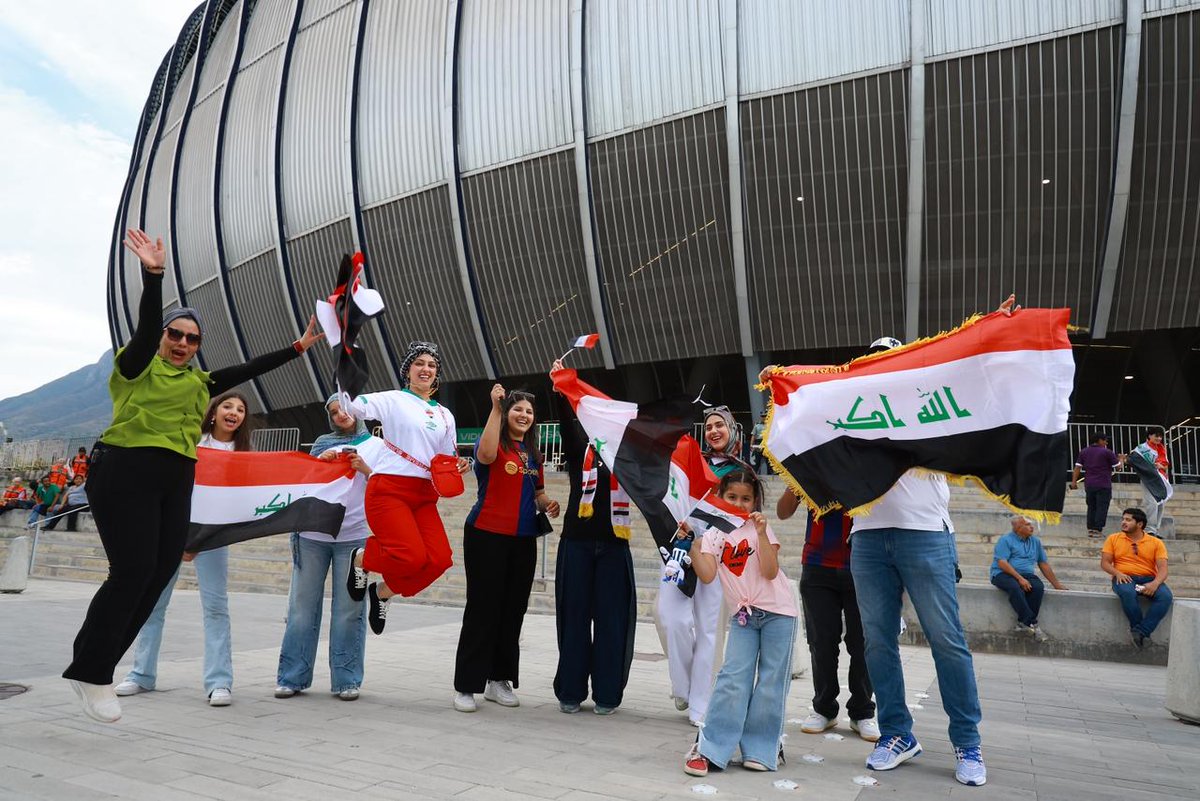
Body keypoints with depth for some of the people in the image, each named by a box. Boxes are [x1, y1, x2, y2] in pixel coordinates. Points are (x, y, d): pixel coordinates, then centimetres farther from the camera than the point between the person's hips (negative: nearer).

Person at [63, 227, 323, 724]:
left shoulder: (198, 383, 19)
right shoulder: (137, 365, 3)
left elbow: (248, 370, 19)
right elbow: (145, 325, -14)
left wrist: (297, 348, 17)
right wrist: (153, 274, -29)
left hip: (176, 482, 7)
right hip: (126, 473, -6)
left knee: (160, 572, 2)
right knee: (133, 571, -12)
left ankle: (98, 667, 15)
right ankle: (89, 671, 4)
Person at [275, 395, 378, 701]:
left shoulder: (377, 445, 10)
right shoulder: (323, 443, 15)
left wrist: (365, 469, -10)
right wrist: (320, 462, -5)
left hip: (355, 535, -2)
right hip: (313, 534, 2)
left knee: (349, 609, 1)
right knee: (303, 605, 4)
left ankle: (346, 680, 8)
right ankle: (292, 677, 13)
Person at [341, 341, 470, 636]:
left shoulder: (445, 415, 18)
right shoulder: (393, 400, 3)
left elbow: (448, 462, 21)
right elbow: (350, 404, -10)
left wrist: (460, 466, 0)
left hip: (424, 495, 5)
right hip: (388, 490, -5)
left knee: (439, 559, -12)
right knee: (413, 556, -21)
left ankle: (383, 592, 16)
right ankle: (361, 559, 14)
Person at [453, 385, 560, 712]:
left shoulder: (533, 453, 14)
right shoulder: (493, 443, -4)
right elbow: (487, 455, -30)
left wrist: (548, 503, 2)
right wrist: (496, 408, -31)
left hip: (523, 540, 6)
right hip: (487, 537, -6)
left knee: (513, 611, 10)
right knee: (482, 610, -3)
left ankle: (499, 680, 23)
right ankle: (466, 686, 7)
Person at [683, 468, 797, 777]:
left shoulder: (761, 528, -3)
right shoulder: (714, 533, 3)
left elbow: (770, 572, -16)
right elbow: (707, 576, -11)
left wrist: (761, 532, -22)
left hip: (777, 611, -1)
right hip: (743, 614, 2)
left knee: (771, 681, 2)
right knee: (733, 678, -7)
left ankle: (761, 748, 14)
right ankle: (710, 747, -3)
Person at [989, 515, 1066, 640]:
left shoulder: (1035, 542, 19)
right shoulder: (1006, 540, -1)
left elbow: (1044, 564, 22)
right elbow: (1002, 563, -12)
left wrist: (1057, 585, 19)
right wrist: (1019, 578, -20)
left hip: (1026, 574, 5)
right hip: (1003, 574, -5)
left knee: (1039, 587, -28)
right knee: (1015, 587, -37)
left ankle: (1023, 623, -24)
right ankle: (1032, 624, -33)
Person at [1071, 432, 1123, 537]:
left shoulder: (1084, 452, 8)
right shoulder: (1106, 452, -5)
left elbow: (1077, 467, 3)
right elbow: (1118, 465, 3)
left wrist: (1074, 481, 4)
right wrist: (1121, 459, 24)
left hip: (1089, 485, 5)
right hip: (1104, 485, -5)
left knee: (1091, 507, 13)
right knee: (1102, 508, -1)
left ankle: (1090, 529, 12)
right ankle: (1097, 530, -5)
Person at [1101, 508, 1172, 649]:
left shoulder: (1156, 543, 10)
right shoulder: (1113, 539, 12)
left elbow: (1162, 568, -1)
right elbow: (1104, 563, 6)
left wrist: (1155, 583, -22)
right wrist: (1117, 573, -16)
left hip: (1149, 579, 1)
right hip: (1124, 578, -1)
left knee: (1165, 596, -32)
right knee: (1127, 593, -37)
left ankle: (1140, 632, -29)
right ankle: (1141, 631, -22)